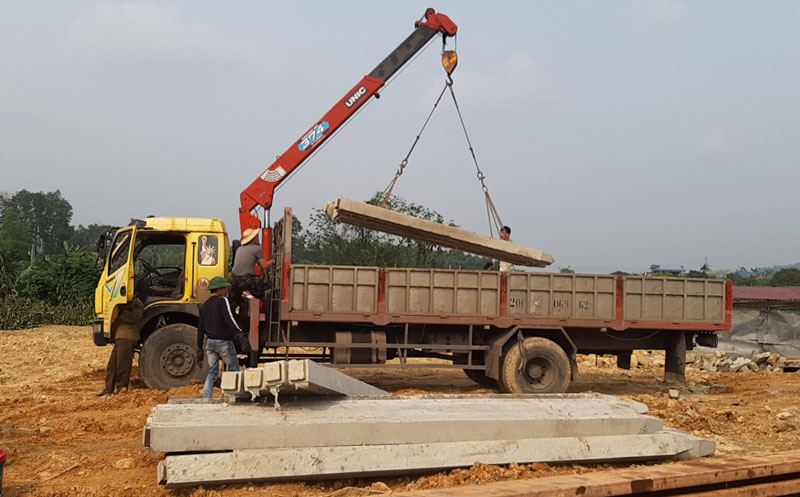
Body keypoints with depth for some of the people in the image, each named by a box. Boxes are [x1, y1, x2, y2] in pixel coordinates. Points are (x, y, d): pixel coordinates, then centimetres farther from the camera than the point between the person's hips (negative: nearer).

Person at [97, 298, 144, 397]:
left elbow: (134, 317, -19)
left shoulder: (137, 304, -4)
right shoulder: (124, 304, 26)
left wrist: (121, 313, -22)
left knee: (122, 364, -8)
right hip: (119, 338, 10)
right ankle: (109, 389, 15)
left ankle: (121, 388, -1)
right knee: (112, 365, 10)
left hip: (127, 338, -10)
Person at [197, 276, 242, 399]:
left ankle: (206, 399, 2)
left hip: (210, 342, 7)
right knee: (234, 370, 5)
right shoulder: (222, 301, -8)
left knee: (212, 372, 11)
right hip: (224, 342, -7)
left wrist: (200, 349, 17)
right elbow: (229, 319, -20)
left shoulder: (204, 306, 14)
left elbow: (200, 329, 14)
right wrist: (240, 333, -16)